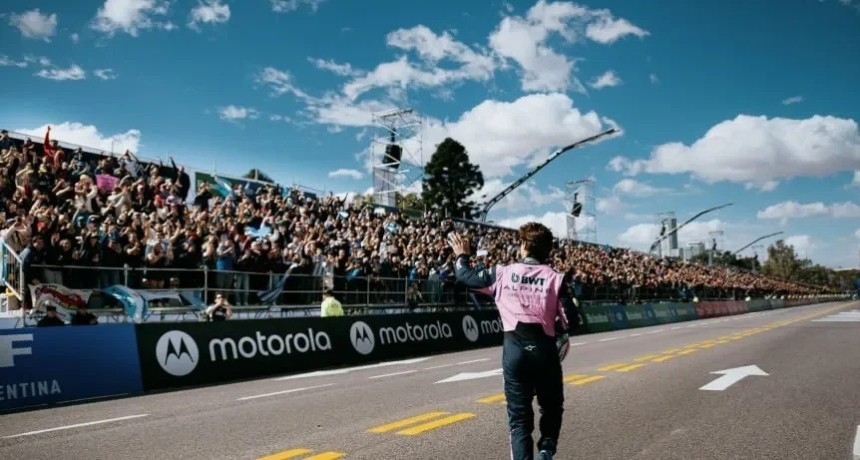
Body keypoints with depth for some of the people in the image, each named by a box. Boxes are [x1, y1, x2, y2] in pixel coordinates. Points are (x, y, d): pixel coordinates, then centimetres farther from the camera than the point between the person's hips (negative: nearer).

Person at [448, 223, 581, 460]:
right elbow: (571, 322, -7)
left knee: (519, 416, 9)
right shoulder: (556, 278, -3)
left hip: (514, 349, 1)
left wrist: (461, 256, 32)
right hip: (544, 349, 0)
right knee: (552, 408, 20)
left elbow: (467, 276, 13)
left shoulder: (503, 273, 0)